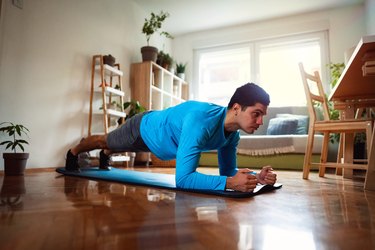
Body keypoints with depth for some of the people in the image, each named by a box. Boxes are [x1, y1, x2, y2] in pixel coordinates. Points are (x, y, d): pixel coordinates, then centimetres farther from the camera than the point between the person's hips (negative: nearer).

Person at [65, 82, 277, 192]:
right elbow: (183, 178, -50)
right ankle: (73, 153, 58)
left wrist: (255, 176, -29)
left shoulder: (233, 133, -22)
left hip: (155, 136, 6)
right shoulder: (201, 122, -48)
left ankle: (105, 156, 72)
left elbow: (228, 170, -10)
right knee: (104, 140, 26)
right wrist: (230, 183, -58)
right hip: (144, 128, -6)